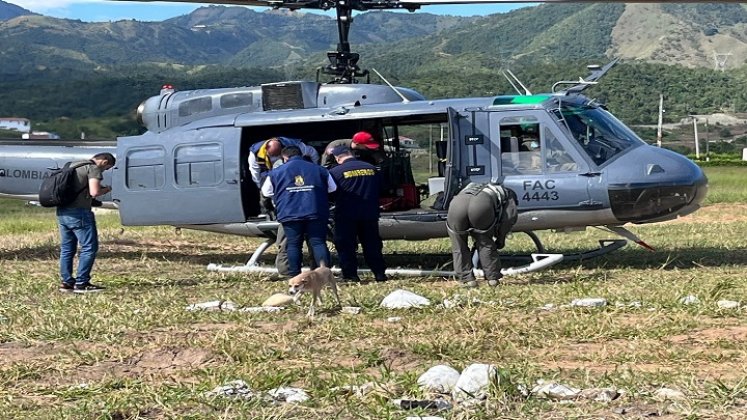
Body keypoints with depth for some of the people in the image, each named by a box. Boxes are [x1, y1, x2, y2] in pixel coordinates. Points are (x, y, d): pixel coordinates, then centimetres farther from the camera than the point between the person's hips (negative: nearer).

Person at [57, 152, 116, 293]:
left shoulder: (73, 165, 20)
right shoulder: (94, 168, -7)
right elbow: (94, 192, -20)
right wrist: (106, 189, 1)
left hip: (62, 211, 9)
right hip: (78, 212, -9)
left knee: (67, 248, 14)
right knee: (89, 247, -2)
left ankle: (66, 282, 17)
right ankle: (81, 283, -3)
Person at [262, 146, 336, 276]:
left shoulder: (276, 172, 7)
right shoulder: (318, 169, 9)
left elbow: (266, 192, 17)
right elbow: (332, 188, 17)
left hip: (290, 215, 0)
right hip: (316, 213, 1)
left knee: (293, 244, 6)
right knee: (318, 242, 2)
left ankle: (294, 275, 4)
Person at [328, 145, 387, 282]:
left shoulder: (335, 172, -9)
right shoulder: (371, 168, 5)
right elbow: (379, 189, 15)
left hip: (346, 215, -4)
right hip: (370, 213, 4)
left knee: (345, 245, 4)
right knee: (372, 244, 12)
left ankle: (350, 275, 0)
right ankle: (379, 273, 10)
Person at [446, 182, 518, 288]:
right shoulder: (507, 196, 35)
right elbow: (510, 217, 17)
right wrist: (500, 240, 28)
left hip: (457, 203, 3)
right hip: (482, 204, -3)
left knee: (459, 247, 20)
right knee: (485, 244, 19)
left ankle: (466, 279, 18)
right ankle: (493, 278, 23)